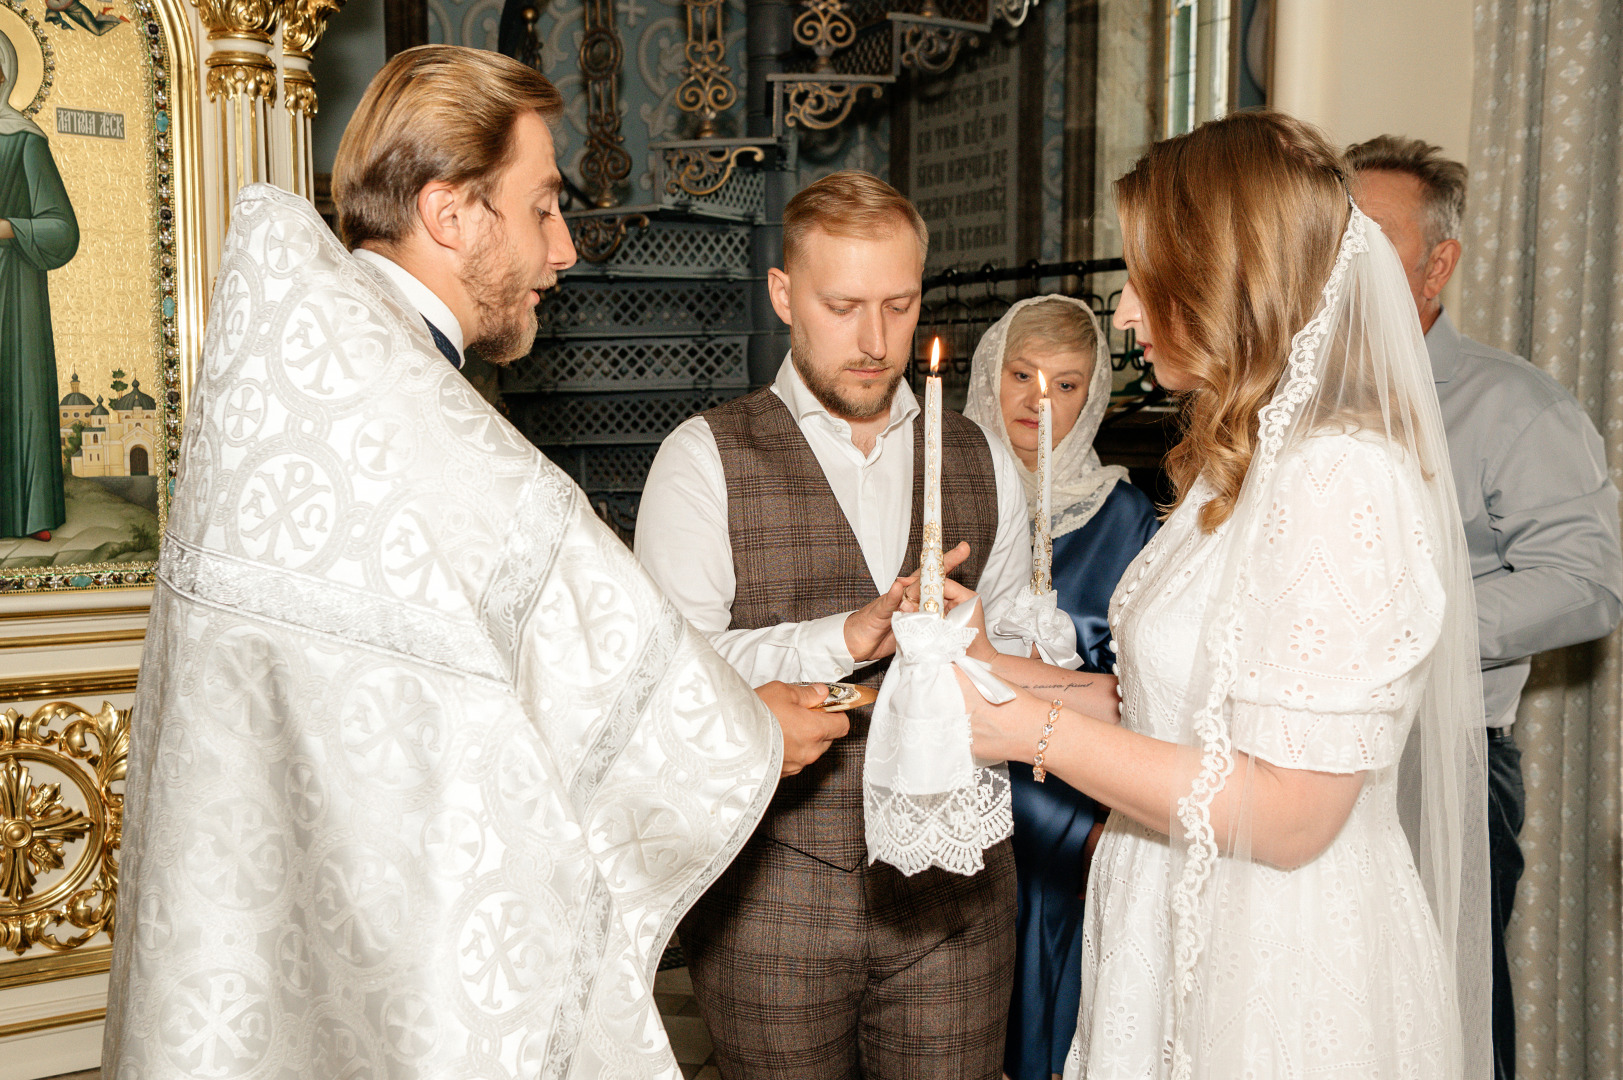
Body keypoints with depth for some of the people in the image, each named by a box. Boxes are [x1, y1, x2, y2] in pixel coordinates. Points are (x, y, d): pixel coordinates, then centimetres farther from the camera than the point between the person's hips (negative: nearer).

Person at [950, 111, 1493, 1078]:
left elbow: (1287, 817, -23)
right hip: (1188, 931, 8)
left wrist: (1036, 729, -19)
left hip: (1287, 964, -8)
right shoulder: (1244, 464, 7)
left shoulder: (1340, 479, -22)